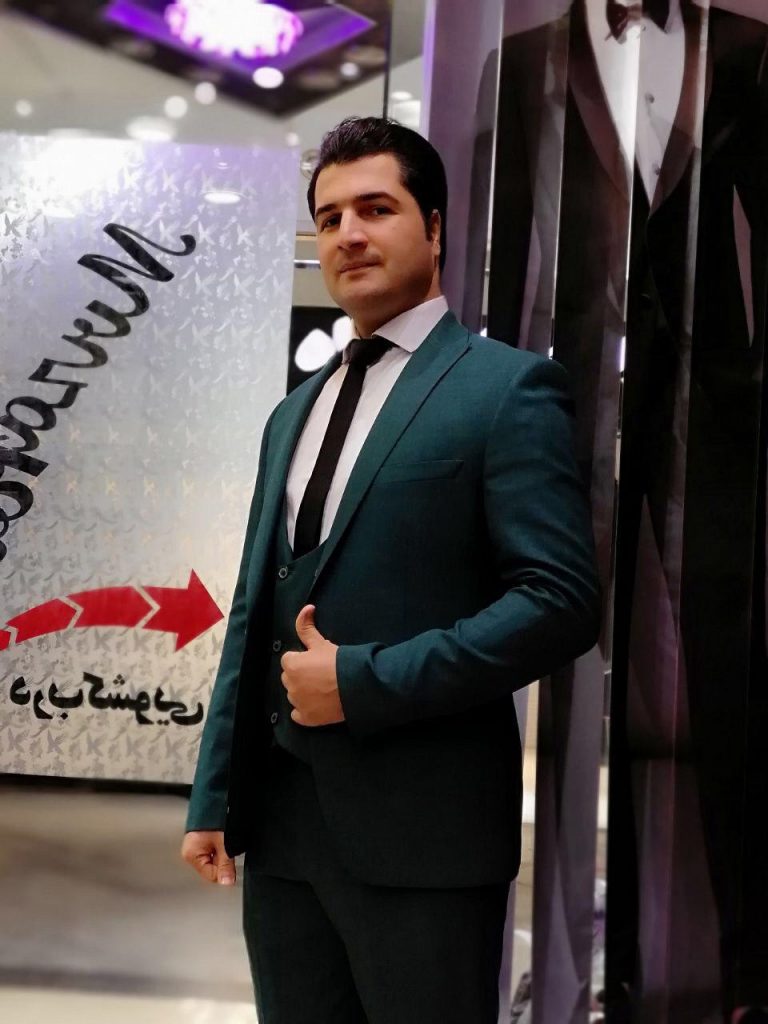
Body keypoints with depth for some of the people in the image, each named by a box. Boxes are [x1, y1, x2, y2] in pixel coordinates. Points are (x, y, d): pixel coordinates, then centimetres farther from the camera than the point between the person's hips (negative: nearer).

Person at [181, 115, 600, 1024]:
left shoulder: (508, 388, -6)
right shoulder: (294, 413, 16)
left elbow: (561, 599, -15)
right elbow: (253, 615, 16)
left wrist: (366, 681, -17)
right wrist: (215, 795, 11)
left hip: (421, 822, -6)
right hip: (280, 817, 7)